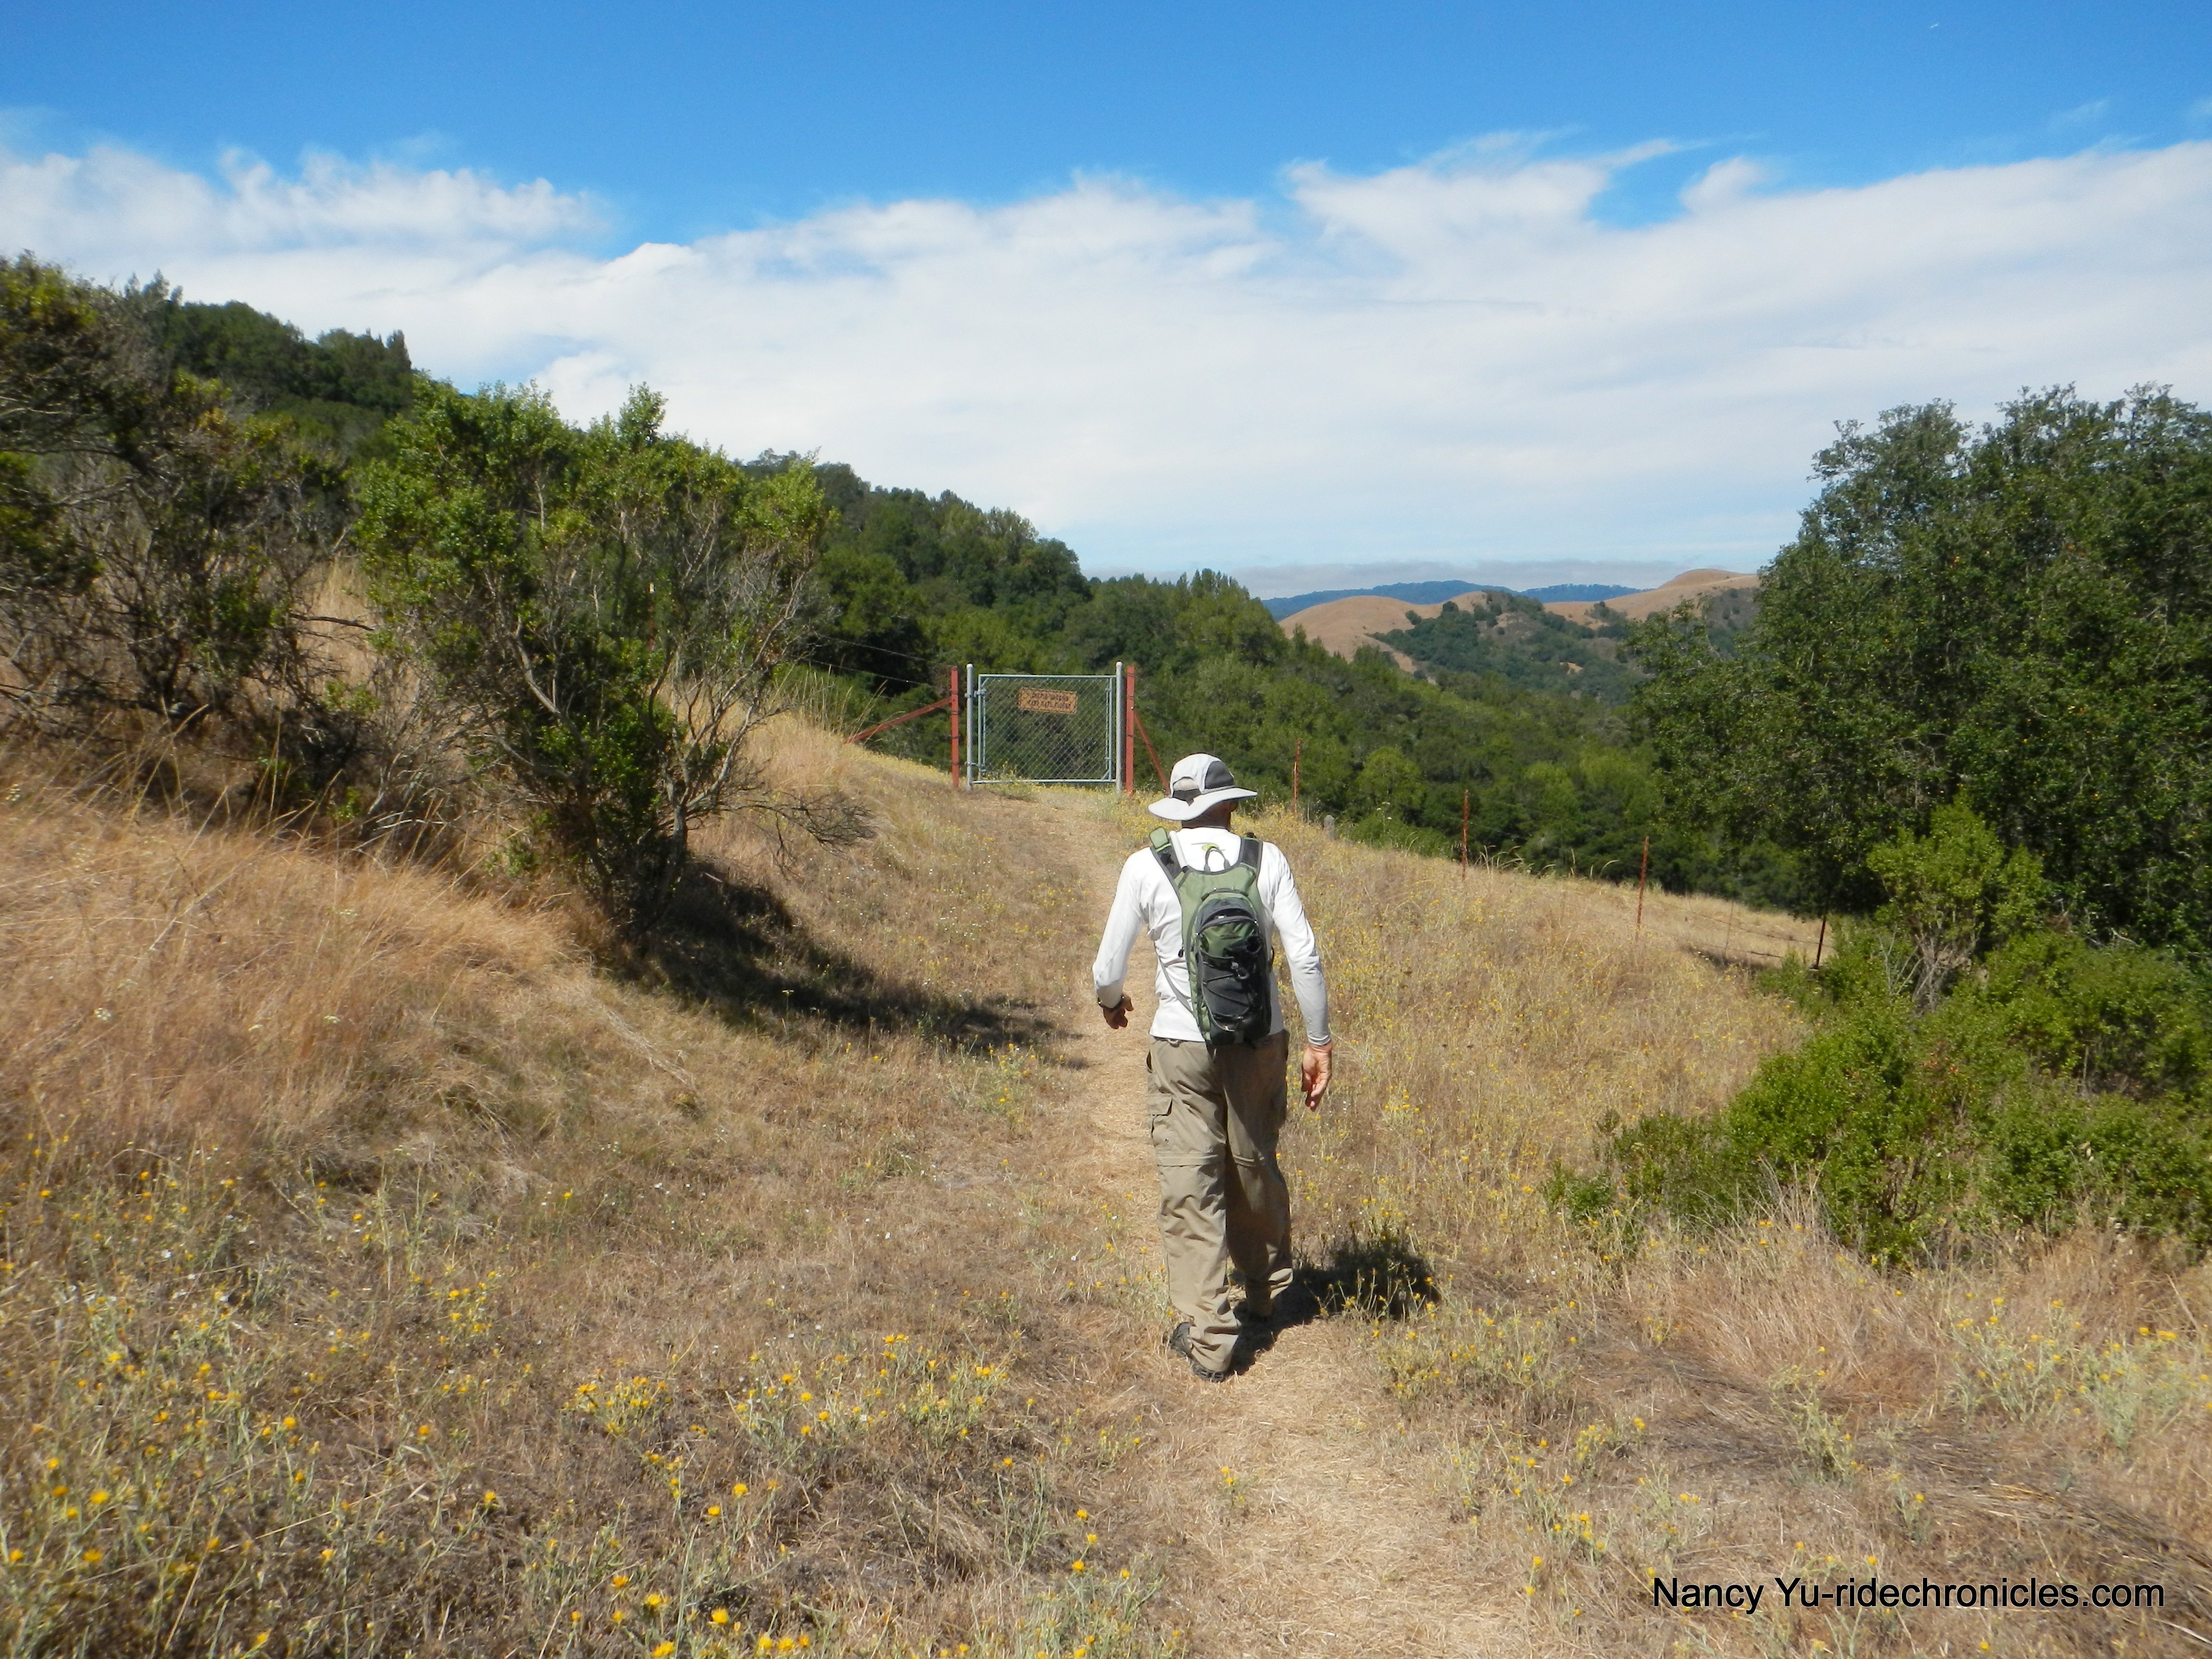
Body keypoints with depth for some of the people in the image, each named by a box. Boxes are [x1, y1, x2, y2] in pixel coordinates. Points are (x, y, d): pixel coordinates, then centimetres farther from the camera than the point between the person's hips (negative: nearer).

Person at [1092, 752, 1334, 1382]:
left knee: (1190, 1187, 5)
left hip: (1182, 1046, -2)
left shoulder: (1146, 866, -4)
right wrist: (1319, 1041, 5)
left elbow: (1109, 967, 0)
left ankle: (1206, 1333, 4)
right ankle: (1269, 1293, 38)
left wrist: (1111, 1002, 23)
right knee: (1255, 1169, 19)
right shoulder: (1265, 859, -2)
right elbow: (1304, 956, -4)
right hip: (1260, 1042, 2)